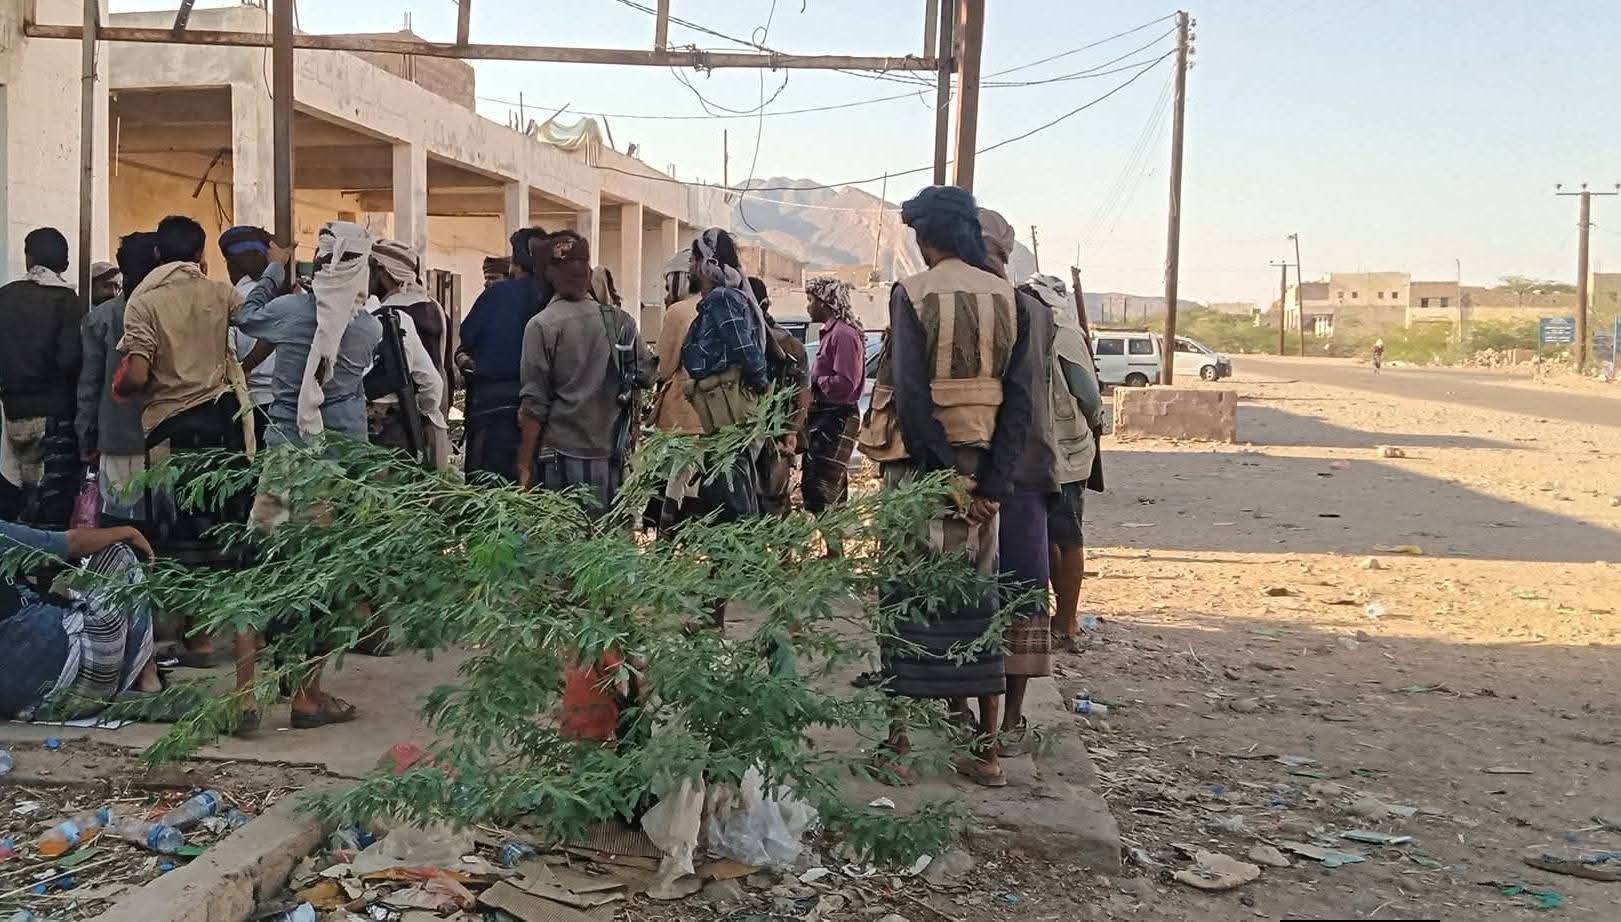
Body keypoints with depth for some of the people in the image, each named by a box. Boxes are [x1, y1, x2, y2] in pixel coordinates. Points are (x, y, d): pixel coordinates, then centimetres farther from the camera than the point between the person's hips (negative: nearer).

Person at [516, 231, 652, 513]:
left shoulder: (541, 326, -8)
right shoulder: (620, 321, 1)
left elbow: (535, 403, -8)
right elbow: (645, 375, 4)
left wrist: (524, 466, -4)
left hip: (560, 454, -3)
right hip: (611, 456, 4)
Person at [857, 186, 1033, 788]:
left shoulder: (913, 294, -6)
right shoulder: (1006, 298, 5)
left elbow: (912, 394, -16)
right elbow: (1018, 397, -2)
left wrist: (946, 477, -13)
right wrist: (993, 483, -4)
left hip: (921, 462, -3)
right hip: (982, 465, 4)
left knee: (907, 598, 5)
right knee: (977, 599, 11)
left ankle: (896, 744, 10)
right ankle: (985, 749, 15)